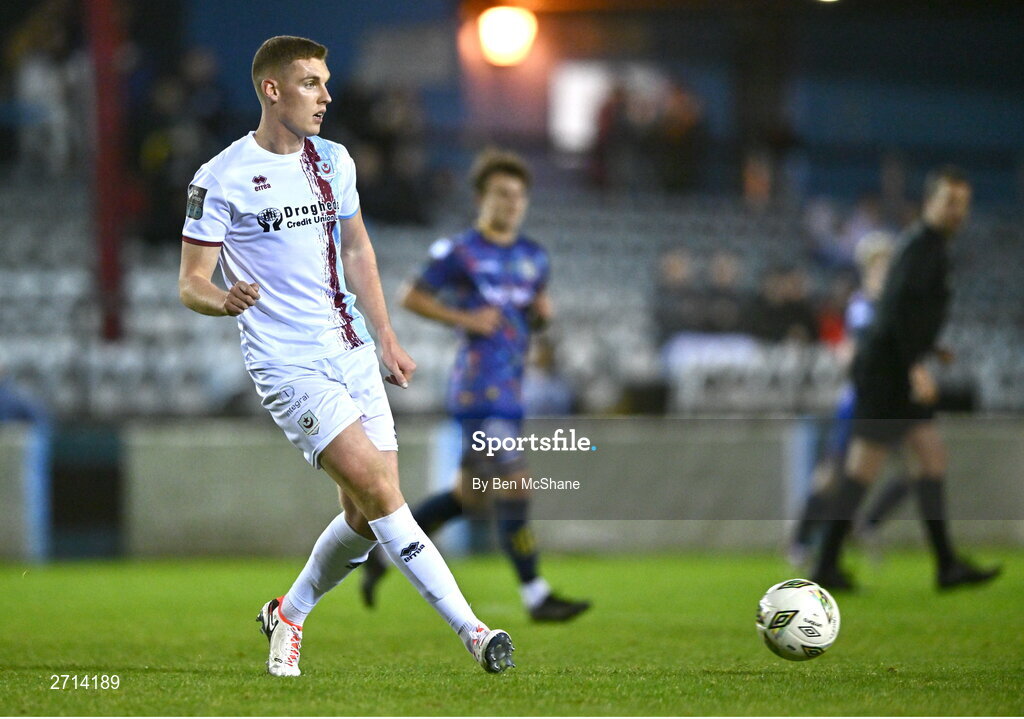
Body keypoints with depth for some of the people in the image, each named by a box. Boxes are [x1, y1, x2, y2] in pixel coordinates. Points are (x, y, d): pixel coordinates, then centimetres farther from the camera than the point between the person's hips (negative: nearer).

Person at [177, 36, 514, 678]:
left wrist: (386, 336, 19)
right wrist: (225, 300, -29)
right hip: (288, 365, -6)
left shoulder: (334, 161, 11)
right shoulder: (222, 179, -8)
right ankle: (471, 630, -19)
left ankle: (289, 614, 27)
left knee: (367, 516, 2)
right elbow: (191, 283, -7)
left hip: (352, 354, 6)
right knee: (379, 490, -19)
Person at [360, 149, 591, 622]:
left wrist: (543, 312, 2)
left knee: (468, 497, 12)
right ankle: (536, 597, -8)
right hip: (480, 389, -8)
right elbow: (411, 298, -2)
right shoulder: (460, 253, -6)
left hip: (510, 391, 8)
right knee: (514, 490, -12)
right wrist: (465, 318, -13)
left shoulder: (533, 257, 14)